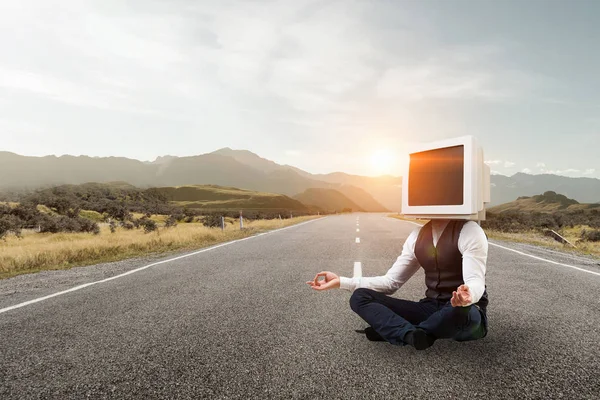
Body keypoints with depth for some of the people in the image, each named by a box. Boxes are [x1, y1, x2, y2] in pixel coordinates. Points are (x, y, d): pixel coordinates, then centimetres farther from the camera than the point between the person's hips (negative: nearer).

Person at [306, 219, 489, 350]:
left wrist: (467, 296, -49)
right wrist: (341, 281, -2)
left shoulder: (469, 231, -12)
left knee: (460, 312, -43)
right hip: (431, 309, 5)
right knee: (360, 297, -11)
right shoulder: (418, 235, 5)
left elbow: (476, 282, -23)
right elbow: (390, 281, 5)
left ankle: (387, 330, -20)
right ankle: (413, 334, -31)